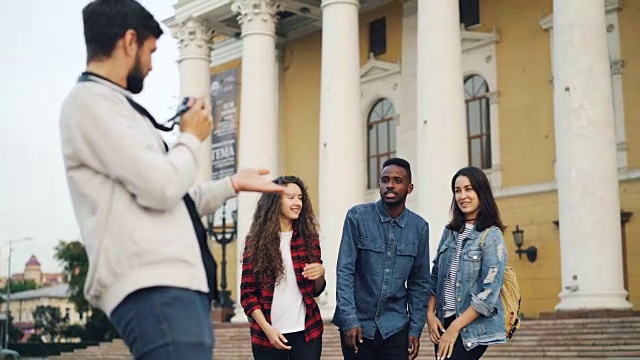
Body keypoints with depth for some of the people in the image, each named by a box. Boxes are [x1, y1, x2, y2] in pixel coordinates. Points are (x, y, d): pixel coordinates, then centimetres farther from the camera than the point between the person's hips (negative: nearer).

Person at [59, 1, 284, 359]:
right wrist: (192, 138, 3)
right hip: (155, 288, -10)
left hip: (173, 283, 10)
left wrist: (234, 183, 31)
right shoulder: (90, 100, -6)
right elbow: (161, 188, -16)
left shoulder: (110, 105, 22)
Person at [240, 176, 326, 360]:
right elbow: (247, 293, -1)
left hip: (306, 332, 2)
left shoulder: (309, 238, 6)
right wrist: (266, 328, -12)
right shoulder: (256, 241, -1)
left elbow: (316, 290, 11)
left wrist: (320, 273, -10)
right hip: (267, 335, -2)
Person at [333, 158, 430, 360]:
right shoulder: (357, 217, -6)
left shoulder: (419, 227, 2)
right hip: (357, 323, -2)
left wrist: (416, 328, 3)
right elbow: (345, 271, -8)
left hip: (395, 327, 2)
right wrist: (349, 320, -13)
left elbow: (419, 282, 7)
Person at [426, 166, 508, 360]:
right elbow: (435, 277, 13)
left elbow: (489, 293, -14)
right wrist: (430, 314, 1)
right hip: (443, 322, 5)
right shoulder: (450, 232, 9)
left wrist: (455, 327, -14)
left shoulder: (491, 236, -9)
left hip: (473, 327, -5)